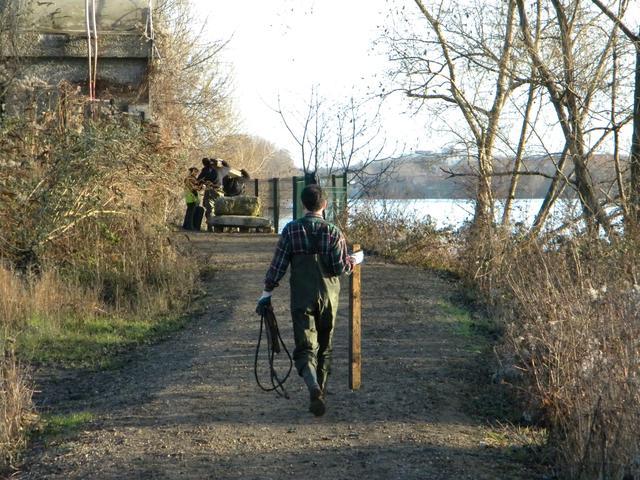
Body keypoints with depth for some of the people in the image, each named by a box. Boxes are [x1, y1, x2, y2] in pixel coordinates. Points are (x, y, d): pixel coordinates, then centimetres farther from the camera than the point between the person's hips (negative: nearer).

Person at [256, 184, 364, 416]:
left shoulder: (291, 230, -4)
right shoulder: (333, 232, -4)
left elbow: (278, 264, -4)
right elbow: (341, 267, -7)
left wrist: (267, 292, 4)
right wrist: (355, 259, 13)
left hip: (301, 298, -1)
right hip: (328, 297, 1)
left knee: (305, 348, -4)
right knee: (324, 347, 16)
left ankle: (313, 387, -29)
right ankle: (320, 390, 23)